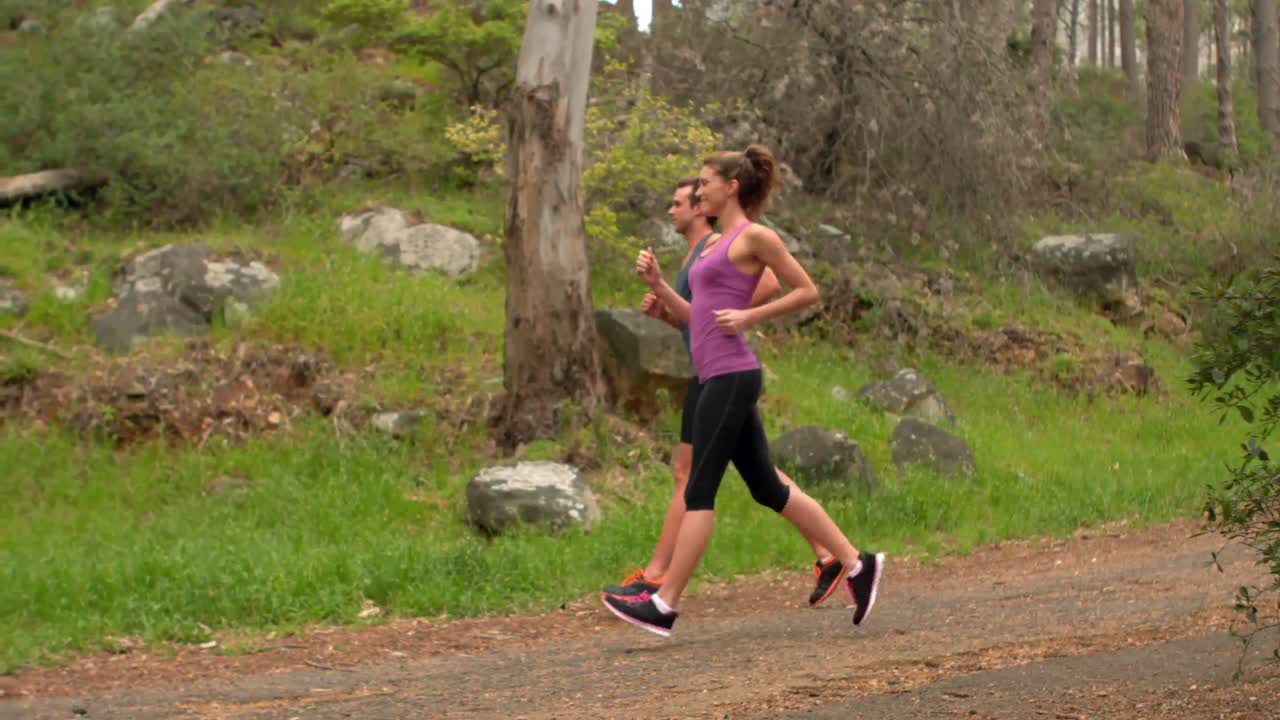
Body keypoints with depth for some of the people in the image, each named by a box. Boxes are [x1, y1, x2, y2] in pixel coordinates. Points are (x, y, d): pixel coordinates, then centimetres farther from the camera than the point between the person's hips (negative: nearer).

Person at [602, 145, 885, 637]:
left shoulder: (754, 236, -5)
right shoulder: (719, 244, 20)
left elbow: (807, 291, -5)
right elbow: (695, 318, 22)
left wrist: (749, 317, -12)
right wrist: (657, 285, 9)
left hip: (731, 376, -10)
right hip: (719, 378, 10)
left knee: (699, 492, -8)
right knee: (768, 488, 9)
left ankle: (664, 605, -7)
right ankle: (855, 564, 13)